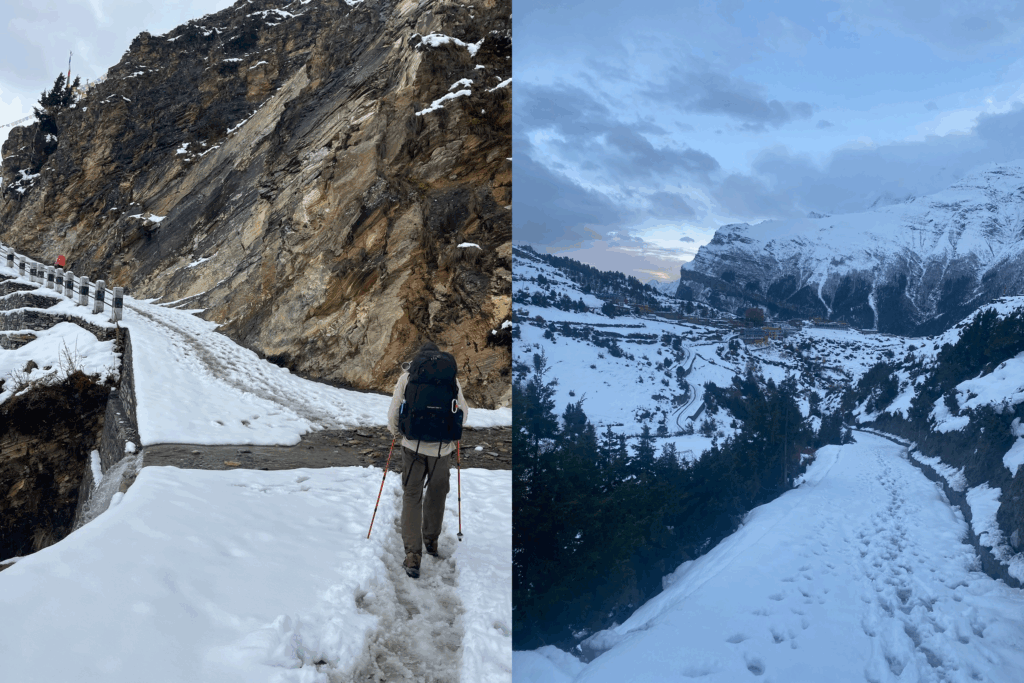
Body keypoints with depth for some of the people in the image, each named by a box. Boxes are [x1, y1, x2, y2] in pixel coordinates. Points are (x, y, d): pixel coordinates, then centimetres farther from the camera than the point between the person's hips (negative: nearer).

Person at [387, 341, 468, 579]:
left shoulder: (406, 377, 3)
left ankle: (412, 553, -1)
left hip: (413, 446, -1)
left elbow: (393, 413, 6)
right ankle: (431, 540, 35)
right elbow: (464, 413, 12)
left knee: (412, 496, 7)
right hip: (442, 447, 1)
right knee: (436, 494, 19)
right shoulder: (452, 379, 5)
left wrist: (395, 432, 26)